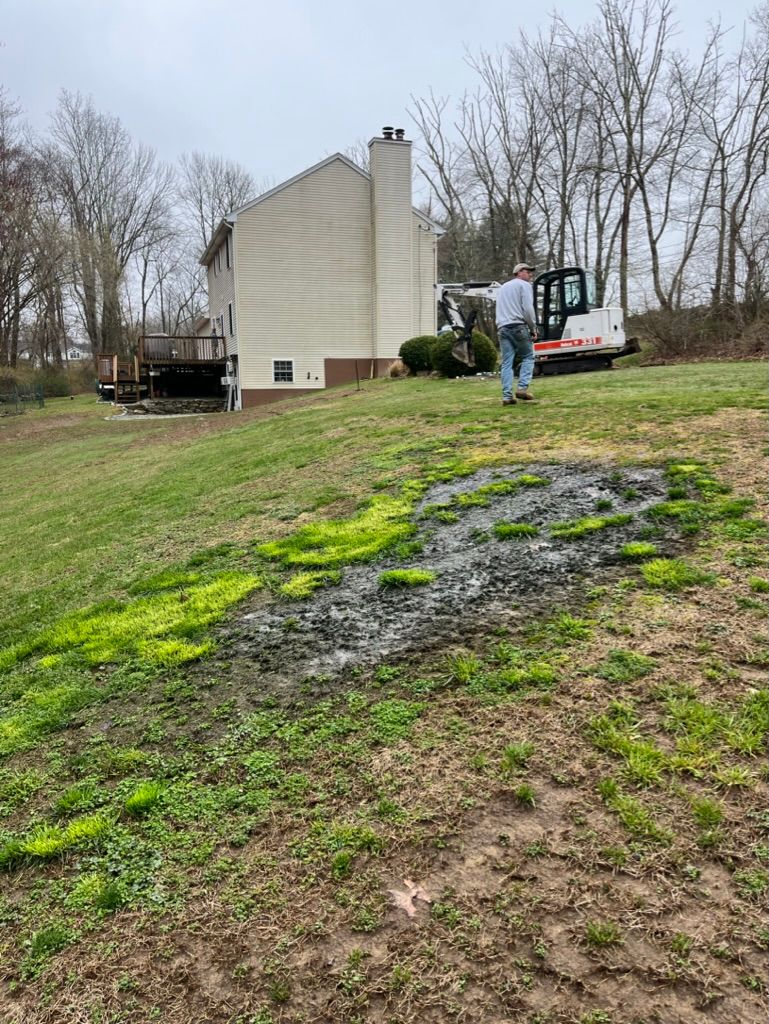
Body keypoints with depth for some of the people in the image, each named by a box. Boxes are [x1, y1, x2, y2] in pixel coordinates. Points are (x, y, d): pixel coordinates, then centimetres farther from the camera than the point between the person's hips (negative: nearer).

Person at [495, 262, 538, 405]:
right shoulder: (524, 285, 2)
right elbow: (528, 309, -8)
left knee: (506, 362, 1)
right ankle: (522, 388, -10)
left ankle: (507, 395, -6)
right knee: (528, 357, 6)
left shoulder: (503, 287, 27)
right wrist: (533, 329, -2)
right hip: (518, 326, -6)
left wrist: (501, 327, 17)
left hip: (503, 328, 6)